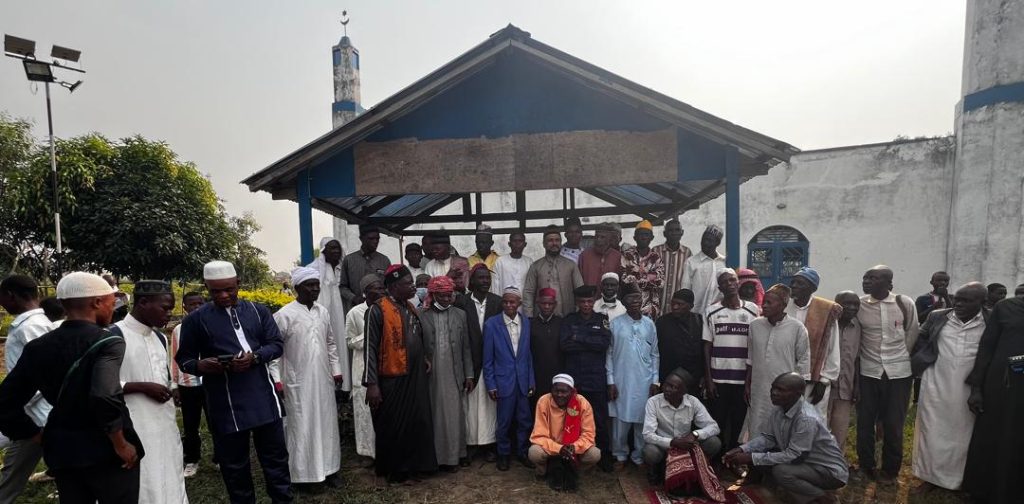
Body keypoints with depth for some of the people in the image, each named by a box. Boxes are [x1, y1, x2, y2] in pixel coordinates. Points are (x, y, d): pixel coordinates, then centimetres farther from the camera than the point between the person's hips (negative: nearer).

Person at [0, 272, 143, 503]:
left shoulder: (37, 347, 0)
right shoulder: (108, 342, -18)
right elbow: (105, 396, -32)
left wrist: (42, 438, 12)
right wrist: (120, 444, -18)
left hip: (62, 453, 6)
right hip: (106, 452, -6)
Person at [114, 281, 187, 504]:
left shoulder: (160, 338, 11)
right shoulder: (116, 335, -11)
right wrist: (142, 387, -17)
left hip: (166, 425, 7)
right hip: (136, 428, -7)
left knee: (170, 485, 13)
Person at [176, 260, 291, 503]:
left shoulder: (258, 310, 4)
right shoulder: (196, 319, 0)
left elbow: (277, 344, 3)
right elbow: (183, 358, 4)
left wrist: (255, 357, -16)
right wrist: (199, 366, -19)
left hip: (262, 399, 1)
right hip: (224, 405, -1)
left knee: (275, 456, 13)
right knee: (234, 464, 14)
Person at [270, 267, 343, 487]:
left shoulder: (323, 312, 5)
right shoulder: (284, 315, -11)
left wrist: (336, 370, 12)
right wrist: (276, 379, -10)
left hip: (323, 380, 5)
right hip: (298, 382, -5)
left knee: (326, 423, 11)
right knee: (301, 426, 4)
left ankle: (329, 468, 25)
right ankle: (302, 472, 21)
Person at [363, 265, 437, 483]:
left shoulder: (410, 308, 8)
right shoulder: (378, 310, -15)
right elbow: (370, 348, -15)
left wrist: (423, 358, 6)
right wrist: (372, 383, -17)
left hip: (416, 378, 7)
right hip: (391, 381, -7)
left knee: (417, 423, 16)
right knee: (392, 428, 10)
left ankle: (412, 464, 35)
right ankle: (392, 469, 30)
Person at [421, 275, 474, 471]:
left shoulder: (460, 314, 6)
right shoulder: (422, 316, -2)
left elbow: (466, 347, 7)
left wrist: (469, 375, 5)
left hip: (455, 375, 2)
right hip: (432, 376, -2)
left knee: (456, 415, 9)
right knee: (439, 416, 6)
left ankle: (458, 452, 25)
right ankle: (444, 457, 19)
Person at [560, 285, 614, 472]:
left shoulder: (602, 320, 5)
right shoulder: (568, 320, 4)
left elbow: (605, 343, -10)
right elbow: (565, 345, -10)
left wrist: (580, 338, -11)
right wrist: (592, 343, -12)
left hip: (596, 379, 0)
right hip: (573, 379, 0)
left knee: (600, 420, 7)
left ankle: (604, 456, 24)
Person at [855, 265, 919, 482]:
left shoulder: (905, 303, -6)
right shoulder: (859, 304, -6)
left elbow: (912, 334, 6)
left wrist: (900, 357, 10)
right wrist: (867, 356, 8)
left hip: (899, 372, 0)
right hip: (869, 372, 0)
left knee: (893, 425, 8)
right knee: (865, 423, 7)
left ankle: (890, 470, 27)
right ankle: (866, 467, 26)